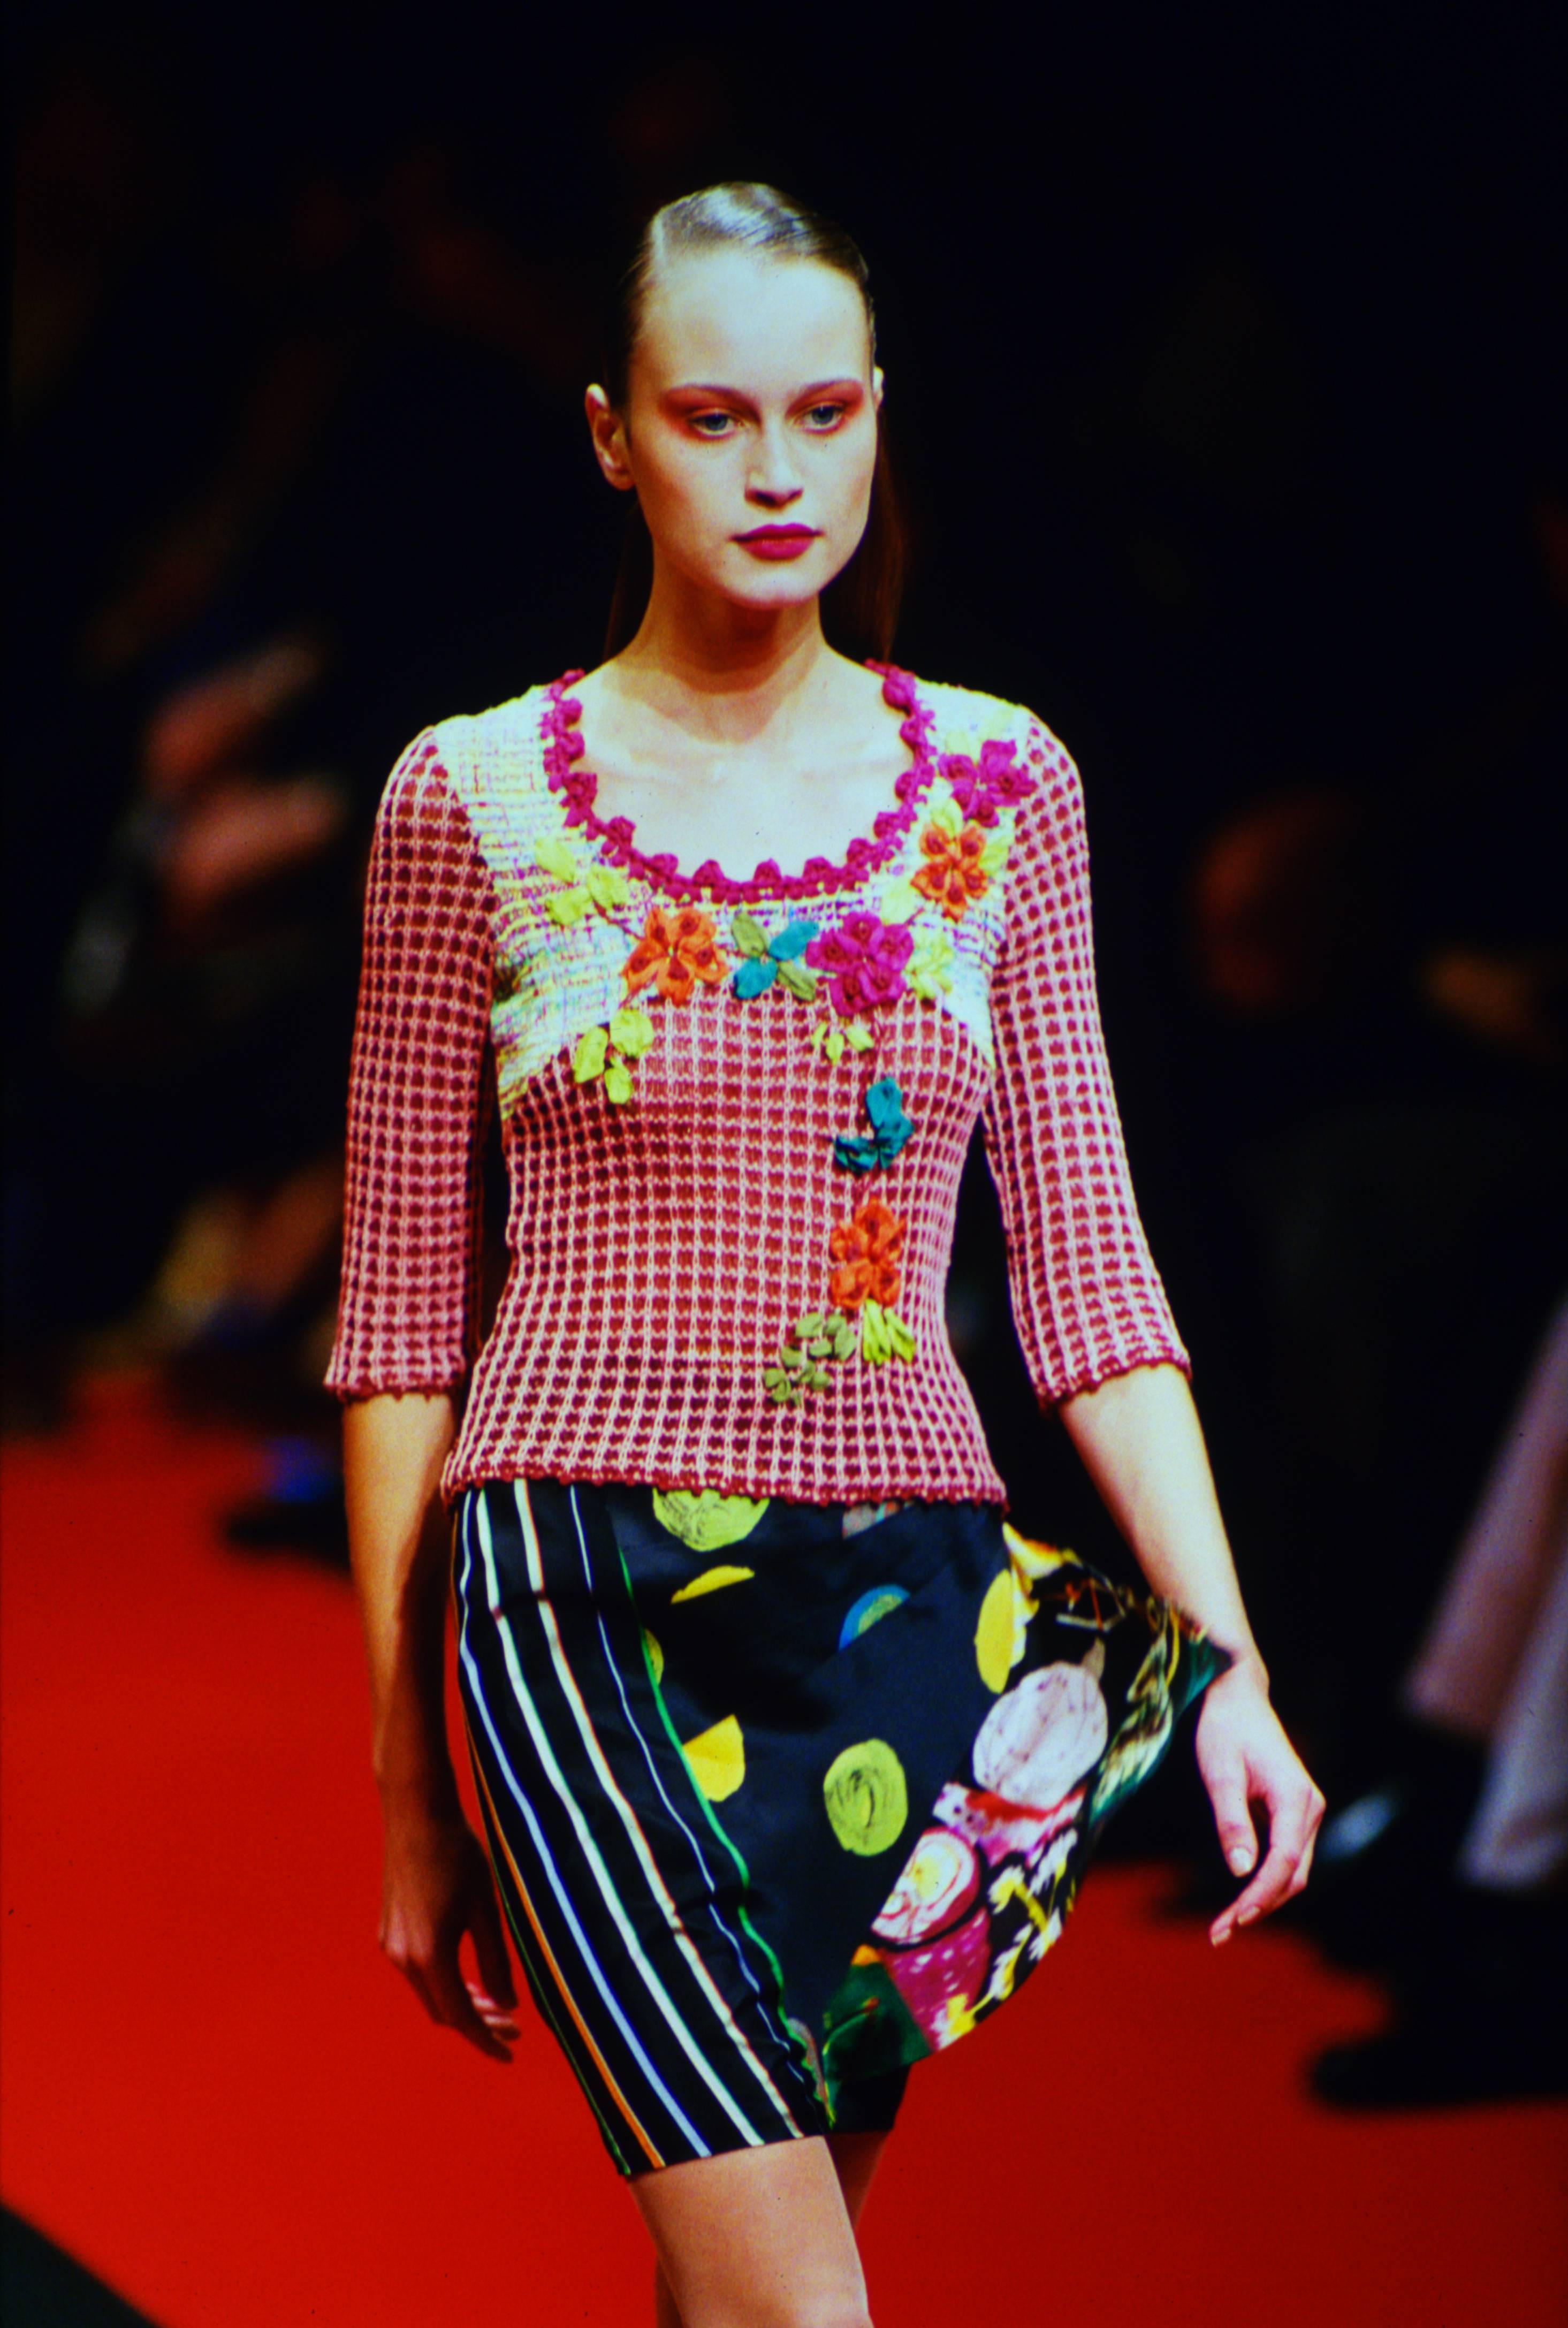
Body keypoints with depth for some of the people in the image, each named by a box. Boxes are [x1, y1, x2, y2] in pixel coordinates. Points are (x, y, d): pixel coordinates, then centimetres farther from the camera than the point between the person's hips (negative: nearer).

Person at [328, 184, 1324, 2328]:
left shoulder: (1001, 789, 8)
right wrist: (412, 1795, 4)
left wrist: (1224, 1655, -2)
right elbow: (401, 1321, 4)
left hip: (912, 1593, 3)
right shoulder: (475, 802, 1)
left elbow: (1085, 1262, 8)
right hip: (588, 1603, -3)